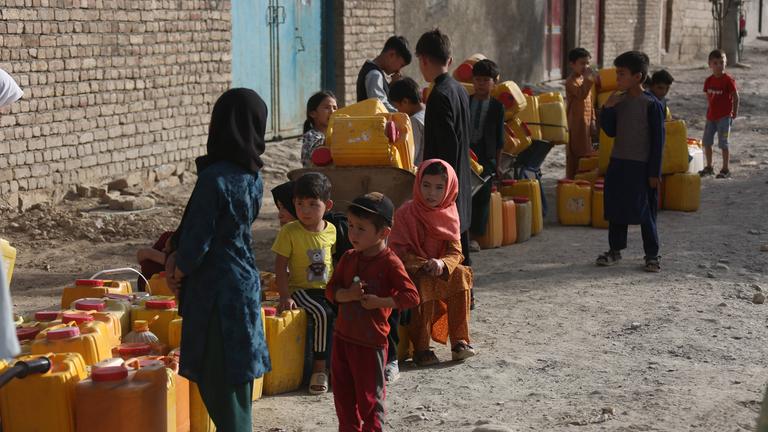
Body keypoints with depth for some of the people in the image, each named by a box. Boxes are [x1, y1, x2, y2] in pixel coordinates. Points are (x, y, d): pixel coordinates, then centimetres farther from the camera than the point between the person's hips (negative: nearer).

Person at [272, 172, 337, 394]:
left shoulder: (331, 230, 4)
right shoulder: (289, 232, -9)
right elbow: (280, 267, -8)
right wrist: (285, 296, -16)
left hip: (327, 289, 5)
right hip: (301, 290, -5)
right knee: (324, 314, -31)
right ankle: (319, 367, -21)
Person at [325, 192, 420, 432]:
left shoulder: (390, 263, -15)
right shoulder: (349, 258, 4)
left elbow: (411, 296, -18)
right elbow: (331, 290, 4)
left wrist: (379, 302, -24)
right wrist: (348, 294, -16)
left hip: (371, 342, -6)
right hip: (343, 337, 6)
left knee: (369, 394, 5)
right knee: (342, 391, 16)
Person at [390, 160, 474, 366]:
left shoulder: (449, 214, 3)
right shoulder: (406, 214, -10)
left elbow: (455, 252, -1)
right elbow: (398, 251, -12)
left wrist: (442, 264, -24)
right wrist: (423, 265, -27)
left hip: (440, 272, 4)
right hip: (411, 272, -4)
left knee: (460, 275, -24)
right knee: (424, 283, -34)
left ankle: (459, 341, -18)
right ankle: (420, 349, -27)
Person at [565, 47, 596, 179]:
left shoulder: (584, 80, 14)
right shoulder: (571, 81, -14)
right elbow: (582, 94, -32)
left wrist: (592, 119, 13)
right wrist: (589, 79, -33)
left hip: (586, 122, 9)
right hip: (576, 123, -9)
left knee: (585, 152, 15)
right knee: (574, 153, -5)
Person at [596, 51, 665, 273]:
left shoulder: (651, 104, -12)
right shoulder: (619, 101, 5)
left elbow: (658, 140, -11)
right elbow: (610, 131, 7)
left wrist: (654, 172, -12)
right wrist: (607, 109, -9)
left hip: (641, 166, -6)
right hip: (618, 163, 6)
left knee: (645, 212, 1)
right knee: (616, 207, 12)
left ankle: (652, 254, 12)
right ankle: (615, 249, 25)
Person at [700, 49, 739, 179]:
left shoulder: (728, 80, -12)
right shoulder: (709, 81, 4)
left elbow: (735, 96, -8)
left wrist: (735, 112, -5)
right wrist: (710, 110, 9)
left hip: (724, 116, -6)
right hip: (711, 116, 6)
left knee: (723, 143, -3)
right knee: (706, 142, 11)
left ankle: (725, 170, 7)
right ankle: (709, 167, 25)